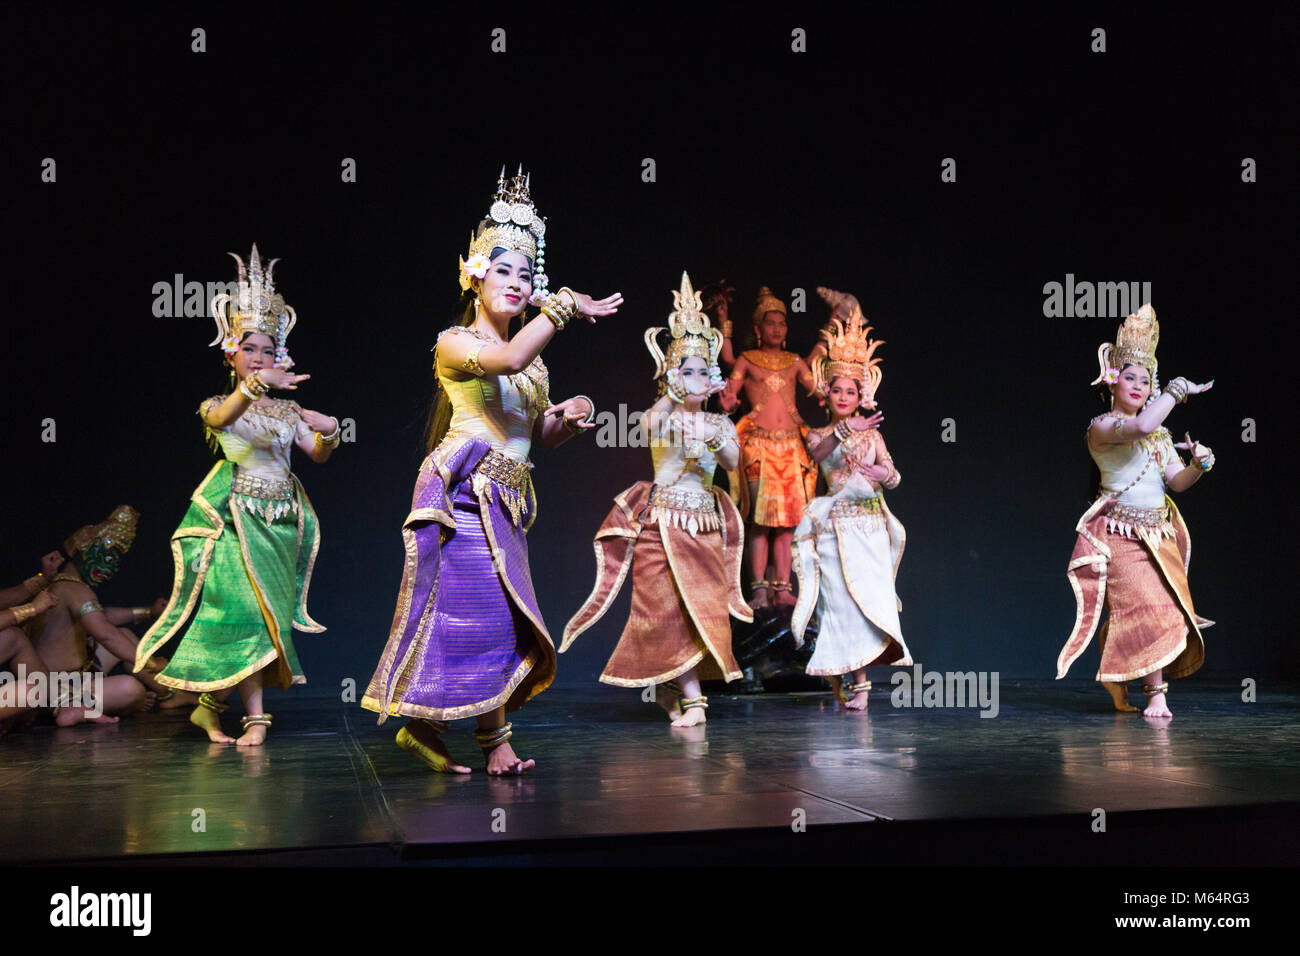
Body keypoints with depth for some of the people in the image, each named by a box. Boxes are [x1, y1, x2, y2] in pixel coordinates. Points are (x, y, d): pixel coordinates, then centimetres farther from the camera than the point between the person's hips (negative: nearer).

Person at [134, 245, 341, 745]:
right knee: (250, 608, -14)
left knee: (265, 613, 1)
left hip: (283, 519, 4)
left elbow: (317, 455, 7)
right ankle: (255, 716, -5)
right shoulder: (217, 406, 3)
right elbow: (224, 417, -22)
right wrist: (254, 385, -42)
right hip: (239, 519, -4)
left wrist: (329, 434, -17)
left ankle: (210, 705, 13)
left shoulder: (287, 409, 14)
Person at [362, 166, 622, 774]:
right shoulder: (454, 343, -2)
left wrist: (570, 418, 1)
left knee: (501, 620, 3)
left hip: (505, 500, 7)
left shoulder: (533, 360, 19)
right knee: (476, 608, -11)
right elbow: (507, 360, -23)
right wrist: (564, 307, -17)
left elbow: (542, 435, 23)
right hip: (464, 493, -7)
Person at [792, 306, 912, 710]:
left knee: (868, 597, -10)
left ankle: (860, 681, -8)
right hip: (834, 524, -1)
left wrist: (883, 475, -23)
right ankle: (836, 671, 9)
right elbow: (820, 452, -17)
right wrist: (846, 429, -34)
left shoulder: (872, 434, 12)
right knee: (838, 600, -5)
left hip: (870, 524, 1)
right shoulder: (819, 435, 9)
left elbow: (893, 475, 1)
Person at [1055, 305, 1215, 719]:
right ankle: (1156, 694, -8)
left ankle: (1121, 683, 18)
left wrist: (1198, 464, -11)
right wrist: (1178, 389, -15)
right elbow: (1141, 426, -27)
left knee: (1169, 614, 3)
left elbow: (1177, 481, 11)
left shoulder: (1161, 435, 17)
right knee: (1148, 610, -16)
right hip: (1123, 534, -7)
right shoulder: (1101, 426, -6)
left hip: (1160, 533, 7)